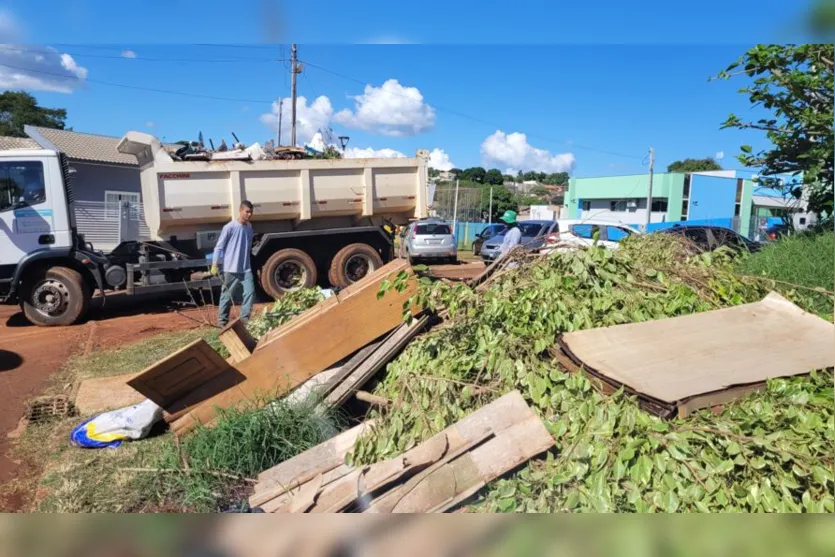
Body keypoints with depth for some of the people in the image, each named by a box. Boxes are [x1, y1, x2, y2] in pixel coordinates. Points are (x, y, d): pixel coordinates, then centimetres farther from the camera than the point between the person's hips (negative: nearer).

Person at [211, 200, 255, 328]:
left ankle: (245, 318, 6)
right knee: (227, 295, 5)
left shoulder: (249, 227, 9)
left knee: (250, 292, -4)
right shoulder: (230, 227, -10)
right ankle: (222, 320, 18)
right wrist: (214, 265, -12)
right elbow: (219, 247, -9)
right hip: (231, 269, -5)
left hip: (246, 268, 5)